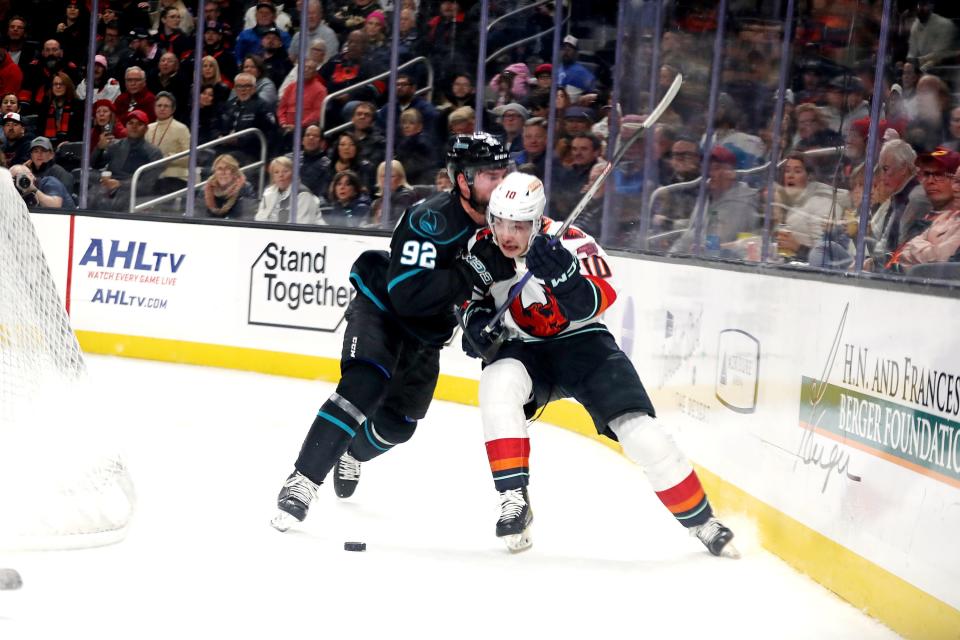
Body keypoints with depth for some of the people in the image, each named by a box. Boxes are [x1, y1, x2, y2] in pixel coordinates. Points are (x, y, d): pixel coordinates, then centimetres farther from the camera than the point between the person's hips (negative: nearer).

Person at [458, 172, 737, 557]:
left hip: (582, 342, -2)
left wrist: (561, 275, -53)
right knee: (498, 384, -32)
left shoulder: (572, 244, -22)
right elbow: (472, 296, 11)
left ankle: (700, 521, 2)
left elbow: (590, 304, -35)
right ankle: (514, 501, -24)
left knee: (635, 426, -15)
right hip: (523, 349, 3)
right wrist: (474, 315, -11)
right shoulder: (482, 248, -7)